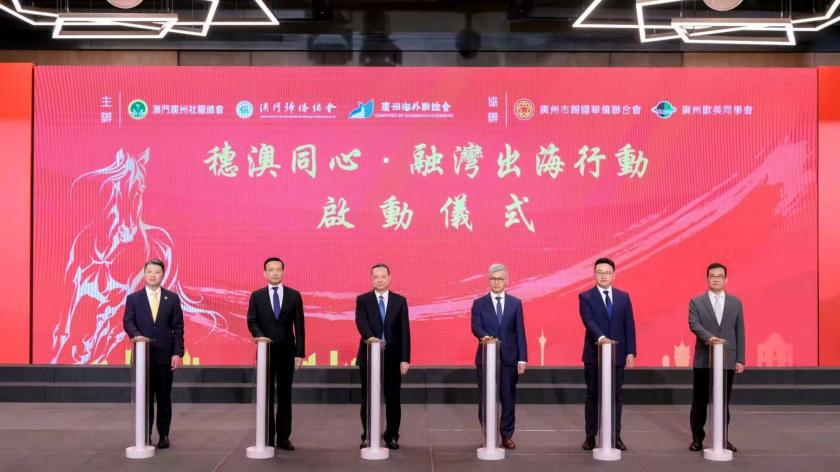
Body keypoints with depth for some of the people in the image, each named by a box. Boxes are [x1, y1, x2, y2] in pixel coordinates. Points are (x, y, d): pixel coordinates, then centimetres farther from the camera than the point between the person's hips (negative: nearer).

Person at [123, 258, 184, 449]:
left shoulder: (172, 298, 5)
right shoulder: (133, 298, 6)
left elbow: (178, 327, 1)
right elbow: (128, 321, -3)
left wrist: (177, 353, -7)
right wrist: (136, 335, -25)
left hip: (165, 355, 0)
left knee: (164, 397, 4)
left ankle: (163, 435, 13)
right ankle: (145, 435, 14)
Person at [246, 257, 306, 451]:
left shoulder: (294, 295, 3)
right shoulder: (257, 296, 4)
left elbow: (299, 326, 1)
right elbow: (252, 322, 0)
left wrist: (300, 353, -5)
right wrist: (260, 337, -20)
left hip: (287, 352, 0)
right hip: (265, 351, 0)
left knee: (285, 395, 4)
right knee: (266, 394, 4)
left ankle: (283, 437, 11)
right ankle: (268, 437, 11)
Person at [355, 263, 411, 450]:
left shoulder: (400, 300, 5)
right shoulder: (362, 300, 2)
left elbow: (404, 331, 1)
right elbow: (361, 322, -16)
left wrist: (405, 358, -6)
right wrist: (369, 337, -37)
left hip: (393, 356, 1)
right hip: (369, 354, -1)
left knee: (393, 398, 6)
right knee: (368, 399, 6)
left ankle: (391, 436, 18)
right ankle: (367, 436, 18)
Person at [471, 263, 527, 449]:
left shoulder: (515, 303, 7)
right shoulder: (479, 303, 4)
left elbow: (520, 332, 4)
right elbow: (475, 326, -9)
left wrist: (522, 358, -2)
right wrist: (484, 336, -32)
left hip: (509, 357, 1)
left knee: (508, 399, 5)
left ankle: (507, 435, 17)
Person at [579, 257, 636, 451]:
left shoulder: (623, 297, 8)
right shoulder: (586, 297, -2)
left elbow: (629, 326, 6)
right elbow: (588, 321, -17)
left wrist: (631, 352, 0)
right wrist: (601, 337, -34)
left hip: (618, 355, 2)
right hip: (594, 355, -2)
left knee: (616, 397, 7)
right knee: (592, 397, 6)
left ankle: (616, 436, 15)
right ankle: (590, 436, 14)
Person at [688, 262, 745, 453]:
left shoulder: (735, 302, 9)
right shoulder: (696, 302, 2)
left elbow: (739, 332, 7)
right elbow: (694, 324, -13)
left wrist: (740, 359, 2)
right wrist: (709, 337, -31)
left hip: (728, 359, 2)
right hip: (704, 359, -1)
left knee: (724, 401, 8)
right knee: (700, 401, 5)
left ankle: (723, 438, 19)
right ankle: (697, 438, 15)